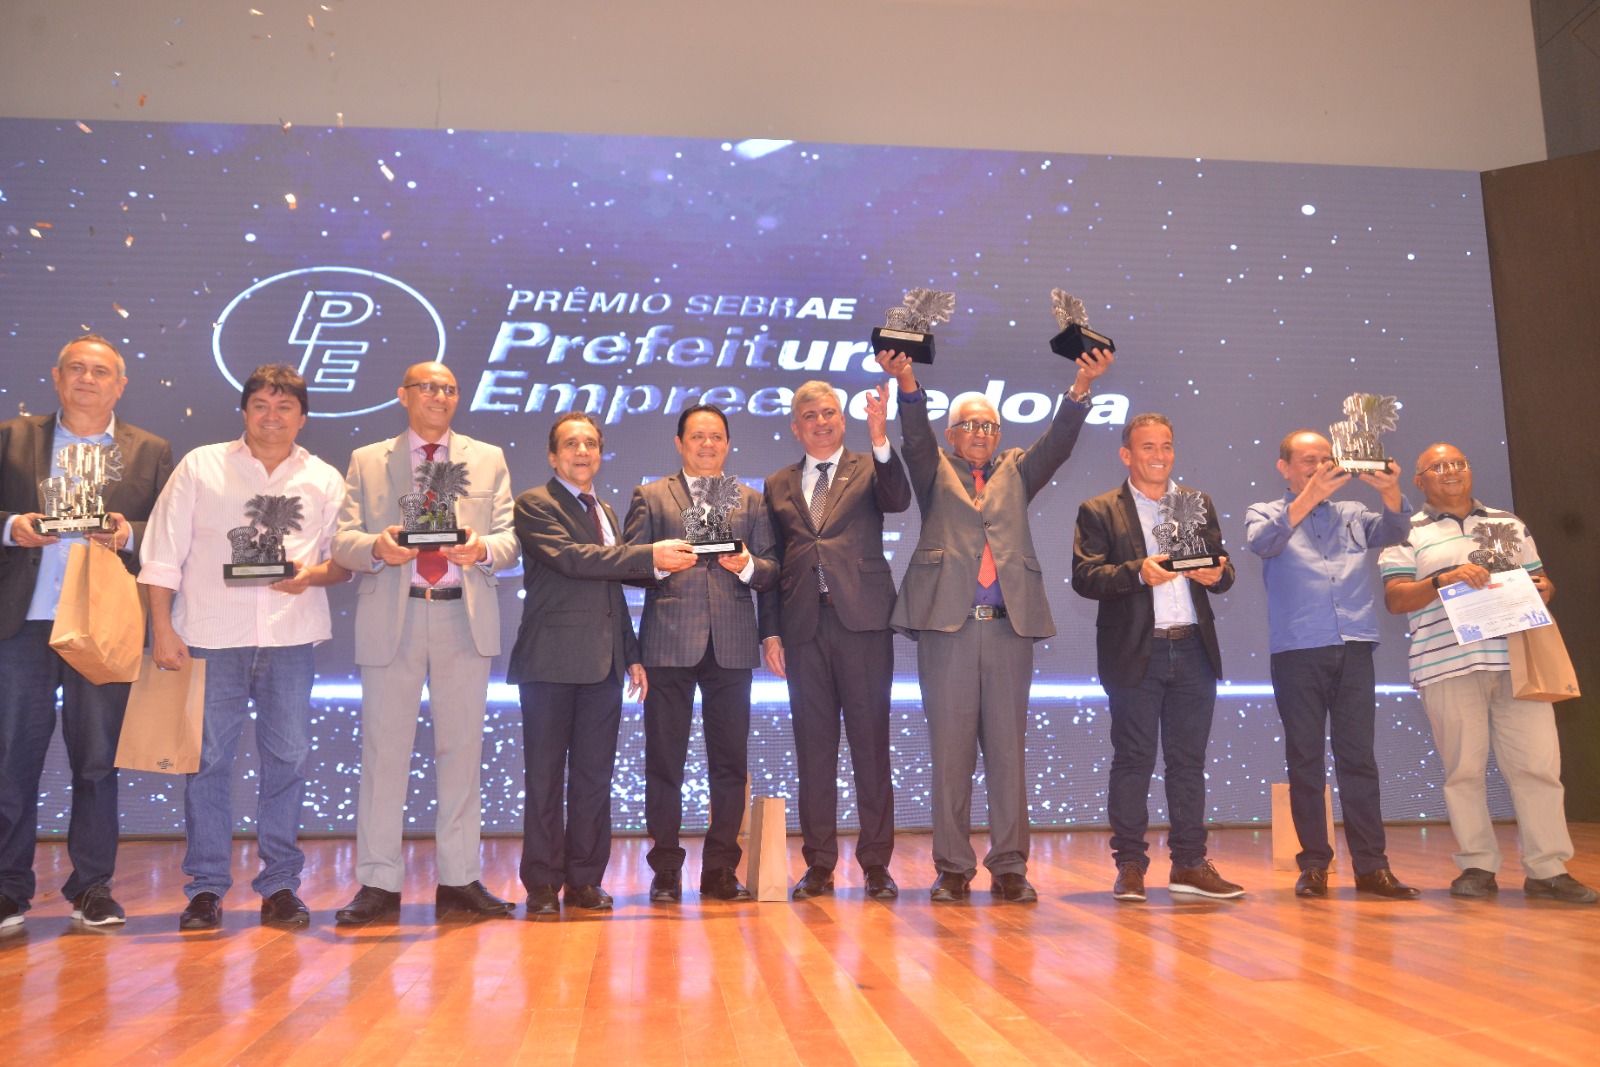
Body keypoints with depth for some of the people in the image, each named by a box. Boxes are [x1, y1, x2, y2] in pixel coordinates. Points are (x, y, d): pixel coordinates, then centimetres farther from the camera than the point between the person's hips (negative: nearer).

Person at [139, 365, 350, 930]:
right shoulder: (199, 467, 7)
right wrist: (163, 629, -2)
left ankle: (280, 885, 14)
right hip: (211, 635, -1)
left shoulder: (324, 480, 10)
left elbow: (346, 560, 10)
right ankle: (206, 888, 12)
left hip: (290, 638, 1)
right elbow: (162, 554, 4)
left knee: (287, 757, 3)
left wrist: (314, 574, -12)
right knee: (208, 758, 1)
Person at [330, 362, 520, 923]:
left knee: (462, 750, 5)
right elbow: (343, 540, 3)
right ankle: (379, 882, 10)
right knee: (384, 750, 1)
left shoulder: (489, 460, 14)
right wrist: (376, 546, -18)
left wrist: (484, 549, -16)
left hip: (465, 619, 1)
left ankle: (459, 880, 13)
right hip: (392, 618, -1)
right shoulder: (366, 462, 12)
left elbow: (509, 540, 6)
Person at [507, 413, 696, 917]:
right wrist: (650, 556, -20)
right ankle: (543, 884, 7)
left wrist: (632, 656, 15)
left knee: (595, 775, 7)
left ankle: (585, 880, 14)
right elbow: (572, 558, -18)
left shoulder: (606, 512, 21)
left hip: (603, 664, 6)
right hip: (552, 662, -6)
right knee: (545, 774, 0)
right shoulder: (534, 505, -1)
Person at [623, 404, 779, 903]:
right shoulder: (650, 497, 12)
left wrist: (748, 566, -10)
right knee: (664, 762, 1)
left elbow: (772, 569, 10)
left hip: (732, 644, 2)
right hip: (669, 642, -2)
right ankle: (666, 872, 12)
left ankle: (721, 871, 14)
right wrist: (657, 563, -15)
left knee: (730, 763, 3)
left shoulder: (751, 501, 18)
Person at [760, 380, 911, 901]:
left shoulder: (869, 470, 9)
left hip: (862, 622, -2)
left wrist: (881, 440, -27)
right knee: (813, 746, 6)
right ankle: (819, 864, 14)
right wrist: (770, 632, 5)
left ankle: (876, 863, 9)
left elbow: (898, 500, -13)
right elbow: (771, 565, 13)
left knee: (871, 742, 1)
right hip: (804, 626, 3)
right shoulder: (778, 486, 16)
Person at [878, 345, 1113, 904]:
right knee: (950, 751, 0)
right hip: (947, 626, -2)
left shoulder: (1015, 471, 20)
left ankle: (1009, 868, 10)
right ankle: (952, 869, 8)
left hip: (1009, 627, 2)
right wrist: (907, 384, -22)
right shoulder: (935, 472, 15)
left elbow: (1058, 443, 6)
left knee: (1008, 751, 4)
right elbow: (915, 439, -3)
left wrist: (1080, 387, -11)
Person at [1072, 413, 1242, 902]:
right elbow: (1085, 576, -8)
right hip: (1135, 654, -3)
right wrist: (1137, 573, -22)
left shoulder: (1198, 505, 16)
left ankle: (1190, 864, 16)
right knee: (1133, 760, 1)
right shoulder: (1099, 511, 3)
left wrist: (1218, 573, -10)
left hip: (1193, 649, 4)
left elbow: (1221, 569, 13)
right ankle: (1130, 866, 9)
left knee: (1189, 759, 7)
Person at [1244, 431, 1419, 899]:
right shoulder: (1266, 513, 11)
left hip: (1354, 650, 2)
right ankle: (1314, 865, 6)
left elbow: (1391, 532, 1)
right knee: (1306, 759, 1)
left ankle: (1371, 865, 5)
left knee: (1359, 756, 1)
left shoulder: (1352, 513, 19)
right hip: (1298, 651, -2)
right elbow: (1263, 542, -11)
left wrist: (1391, 494, -19)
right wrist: (1309, 497, -22)